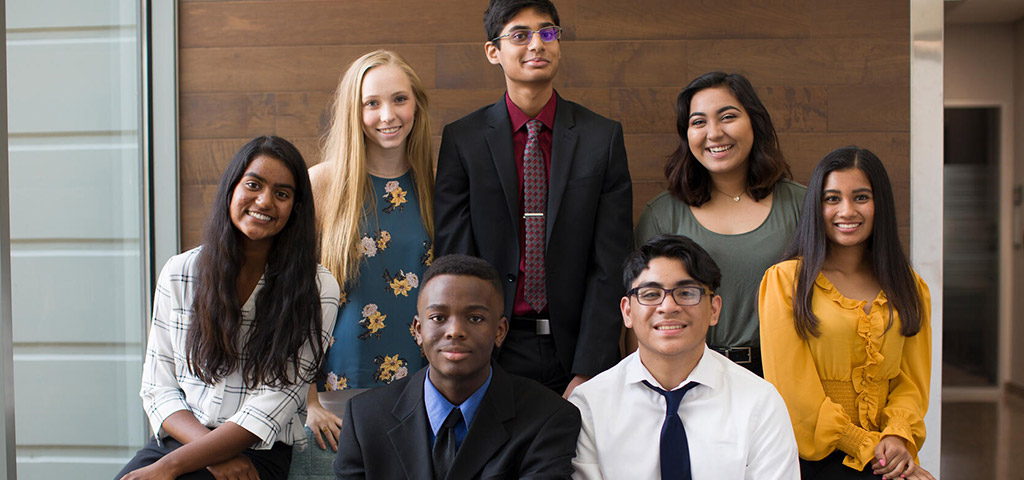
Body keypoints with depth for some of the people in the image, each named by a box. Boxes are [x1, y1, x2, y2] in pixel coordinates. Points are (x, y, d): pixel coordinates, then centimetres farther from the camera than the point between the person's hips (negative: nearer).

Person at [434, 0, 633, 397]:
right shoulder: (461, 139, -1)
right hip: (494, 351, 0)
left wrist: (587, 371, -9)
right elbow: (454, 258, -3)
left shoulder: (603, 136, 0)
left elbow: (610, 263, -4)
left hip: (575, 347, 1)